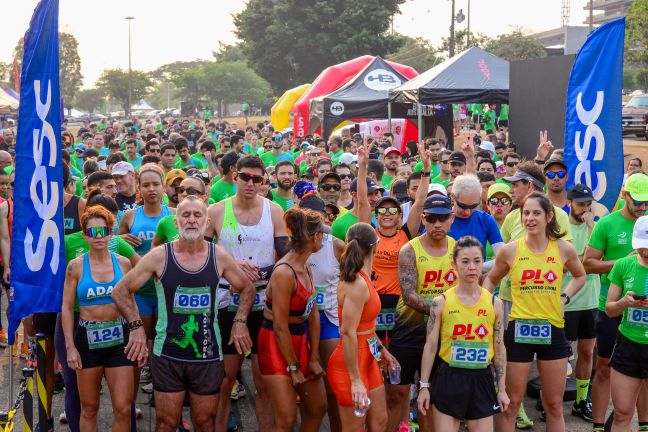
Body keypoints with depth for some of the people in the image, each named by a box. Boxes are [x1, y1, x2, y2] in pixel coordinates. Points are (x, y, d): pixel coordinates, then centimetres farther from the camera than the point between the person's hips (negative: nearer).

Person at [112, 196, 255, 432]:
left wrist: (240, 322, 3)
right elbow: (121, 291, 1)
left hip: (208, 356, 1)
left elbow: (247, 288, 15)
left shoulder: (219, 256, -1)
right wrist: (136, 327, -6)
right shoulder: (159, 256, -6)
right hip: (167, 355, -1)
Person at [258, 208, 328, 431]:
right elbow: (280, 327, -21)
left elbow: (313, 314, 5)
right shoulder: (284, 273, -24)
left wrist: (314, 359, 3)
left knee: (318, 408, 16)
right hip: (276, 345, -9)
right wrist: (294, 368, -14)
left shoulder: (306, 267, 3)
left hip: (300, 341, 9)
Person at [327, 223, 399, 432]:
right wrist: (355, 380, -27)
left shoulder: (362, 280, 6)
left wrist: (382, 350, 26)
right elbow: (348, 333, -27)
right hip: (351, 364, -9)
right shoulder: (357, 284, -23)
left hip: (368, 360, 9)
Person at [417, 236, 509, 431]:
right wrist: (424, 386, -3)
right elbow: (430, 346, -1)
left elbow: (499, 348, 6)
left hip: (481, 379, 2)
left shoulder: (494, 303, 1)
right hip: (448, 378, -2)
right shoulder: (441, 303, -4)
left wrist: (502, 389, 6)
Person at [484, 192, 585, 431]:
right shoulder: (510, 250, -4)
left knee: (554, 405, 12)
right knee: (511, 403, 6)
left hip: (553, 330, 2)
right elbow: (491, 280, 13)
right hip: (519, 330, -1)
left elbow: (579, 276, 19)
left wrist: (564, 297, 4)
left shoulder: (563, 249, -1)